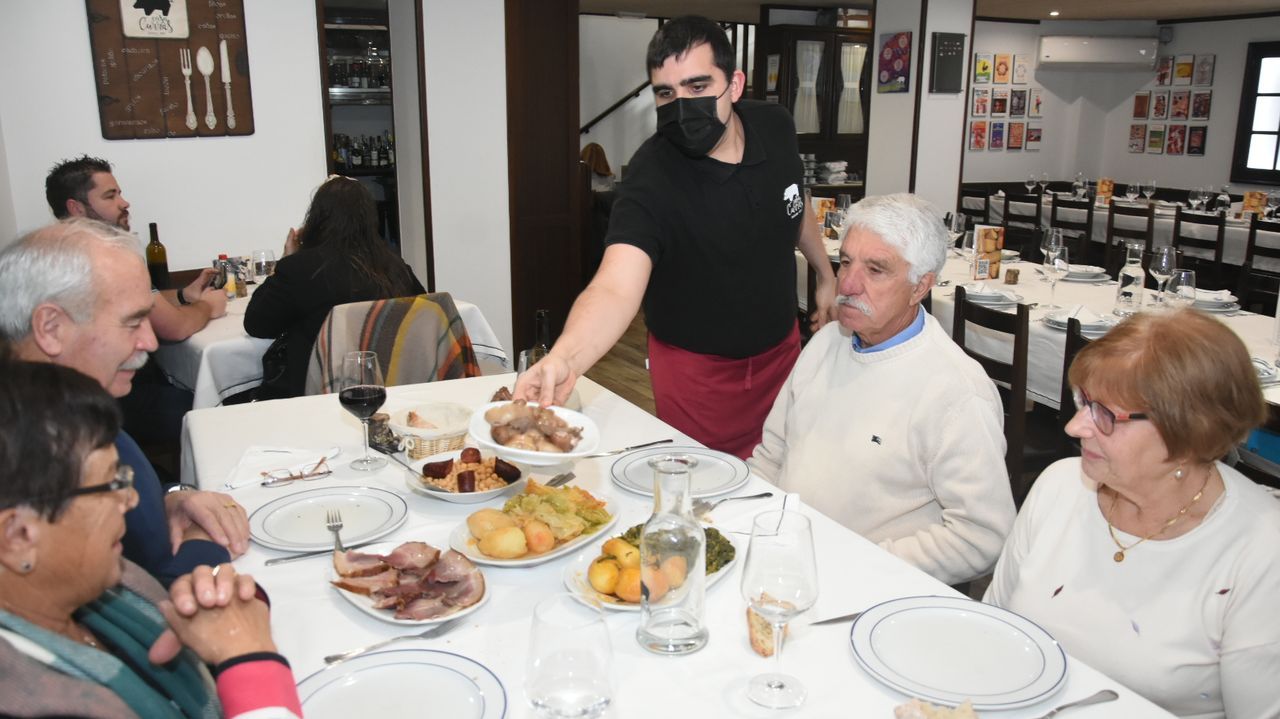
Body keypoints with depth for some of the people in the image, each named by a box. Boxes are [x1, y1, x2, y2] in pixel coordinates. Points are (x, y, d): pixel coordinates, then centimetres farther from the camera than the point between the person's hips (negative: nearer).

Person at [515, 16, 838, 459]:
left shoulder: (776, 127, -10)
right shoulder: (650, 178, -28)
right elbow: (616, 288, -42)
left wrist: (825, 274, 18)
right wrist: (563, 359, -60)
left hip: (782, 350, 6)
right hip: (698, 370, -5)